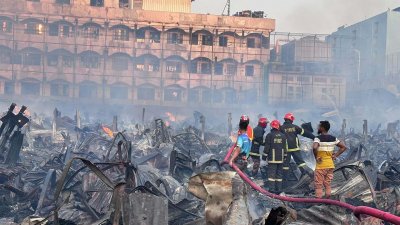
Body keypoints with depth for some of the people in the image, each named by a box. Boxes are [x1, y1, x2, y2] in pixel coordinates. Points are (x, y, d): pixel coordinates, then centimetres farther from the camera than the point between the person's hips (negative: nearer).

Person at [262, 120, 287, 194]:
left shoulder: (269, 135, -7)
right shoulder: (283, 136, 7)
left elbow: (267, 147, -7)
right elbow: (285, 147, 13)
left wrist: (264, 156, 3)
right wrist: (284, 157, 23)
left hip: (272, 158, -4)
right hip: (281, 158, 4)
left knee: (271, 173, -3)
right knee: (279, 174, 9)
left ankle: (271, 189, -7)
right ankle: (279, 189, 10)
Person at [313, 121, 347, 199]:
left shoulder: (318, 138, -13)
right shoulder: (333, 138, 6)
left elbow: (314, 147, -31)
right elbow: (344, 147, 10)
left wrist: (316, 157, -16)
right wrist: (335, 155, 7)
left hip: (321, 165, -6)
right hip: (330, 165, 6)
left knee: (318, 185, 2)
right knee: (328, 185, 14)